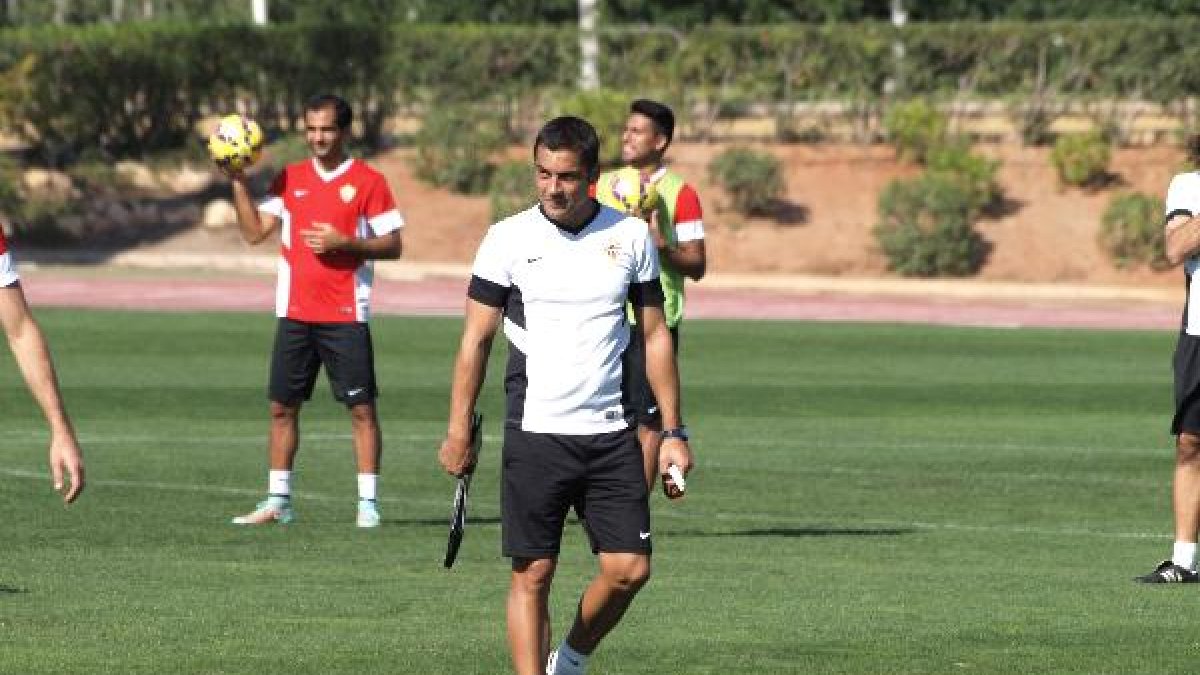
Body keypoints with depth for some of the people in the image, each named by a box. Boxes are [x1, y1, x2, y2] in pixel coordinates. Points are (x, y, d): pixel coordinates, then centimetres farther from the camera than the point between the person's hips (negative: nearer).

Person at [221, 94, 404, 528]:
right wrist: (238, 183, -2)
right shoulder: (290, 178, 11)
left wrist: (344, 243, -16)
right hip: (295, 313, 4)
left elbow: (392, 245, -3)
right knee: (282, 407, 5)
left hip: (346, 314, -4)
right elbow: (254, 232, 7)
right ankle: (277, 501, 12)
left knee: (361, 407, -4)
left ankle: (368, 503, 0)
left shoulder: (368, 181, -1)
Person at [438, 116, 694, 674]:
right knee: (532, 573, -4)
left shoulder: (631, 236, 5)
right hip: (534, 434, -2)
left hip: (610, 434, 2)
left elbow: (654, 336, 12)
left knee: (630, 567, -2)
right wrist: (458, 430, -2)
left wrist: (673, 431, 8)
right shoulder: (509, 239, -1)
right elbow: (476, 338, 3)